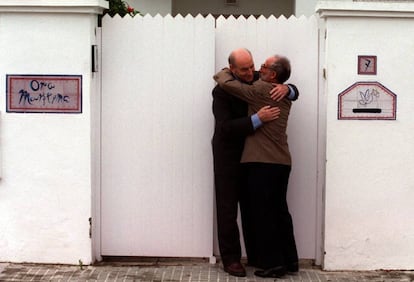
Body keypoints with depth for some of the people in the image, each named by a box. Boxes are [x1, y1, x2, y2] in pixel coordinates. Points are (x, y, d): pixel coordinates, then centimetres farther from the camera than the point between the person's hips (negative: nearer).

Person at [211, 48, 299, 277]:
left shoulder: (259, 80, -3)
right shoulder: (221, 91, -18)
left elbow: (294, 92, 3)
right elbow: (225, 127, -28)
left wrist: (286, 89, -21)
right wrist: (258, 119, -38)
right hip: (228, 155, -5)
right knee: (228, 207, 0)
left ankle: (256, 255, 19)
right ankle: (230, 258, 8)